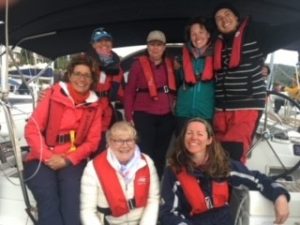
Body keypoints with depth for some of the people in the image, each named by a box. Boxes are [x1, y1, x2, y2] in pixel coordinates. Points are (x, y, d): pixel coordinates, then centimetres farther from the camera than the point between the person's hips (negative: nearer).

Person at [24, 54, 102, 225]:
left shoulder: (94, 105, 8)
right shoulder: (53, 95, 1)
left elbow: (92, 141, 4)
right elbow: (32, 129, -3)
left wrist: (69, 159, -11)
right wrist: (48, 157, -15)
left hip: (73, 161, 1)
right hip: (42, 160, -1)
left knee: (72, 200, -24)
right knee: (49, 201, -24)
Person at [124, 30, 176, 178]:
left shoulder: (170, 64, 9)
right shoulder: (139, 64, -1)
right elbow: (129, 91, -2)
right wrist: (129, 116, -7)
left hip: (166, 117, 4)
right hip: (144, 115, -4)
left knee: (161, 155, 13)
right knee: (146, 154, -1)